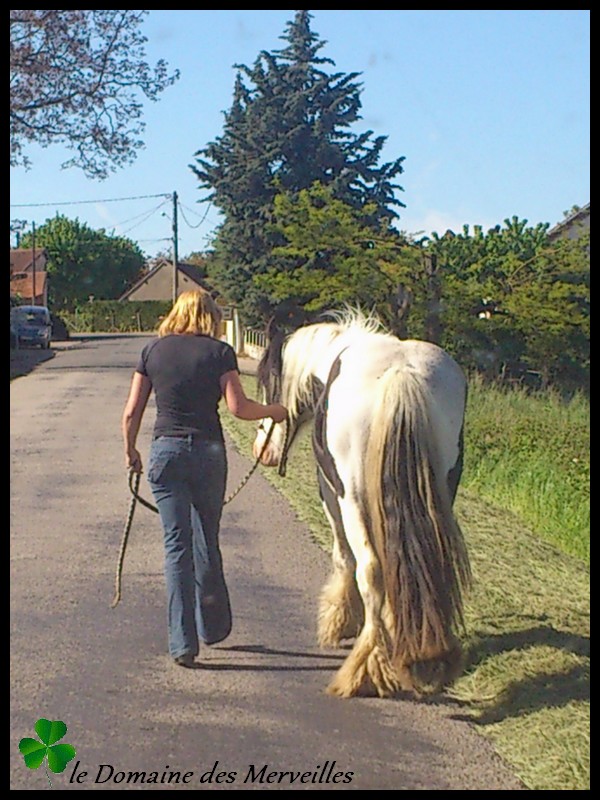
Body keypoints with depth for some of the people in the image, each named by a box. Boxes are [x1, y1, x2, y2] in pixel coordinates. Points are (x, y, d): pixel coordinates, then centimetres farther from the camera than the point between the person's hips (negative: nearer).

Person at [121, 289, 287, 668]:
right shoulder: (220, 352, 0)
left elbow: (131, 414, 5)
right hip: (208, 452, -1)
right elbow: (238, 407, -10)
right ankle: (213, 626, 29)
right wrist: (274, 410, 8)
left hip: (165, 451, 1)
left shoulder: (153, 350, 6)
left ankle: (183, 643, -3)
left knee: (177, 544, 2)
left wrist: (131, 452, 21)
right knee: (207, 541, 16)